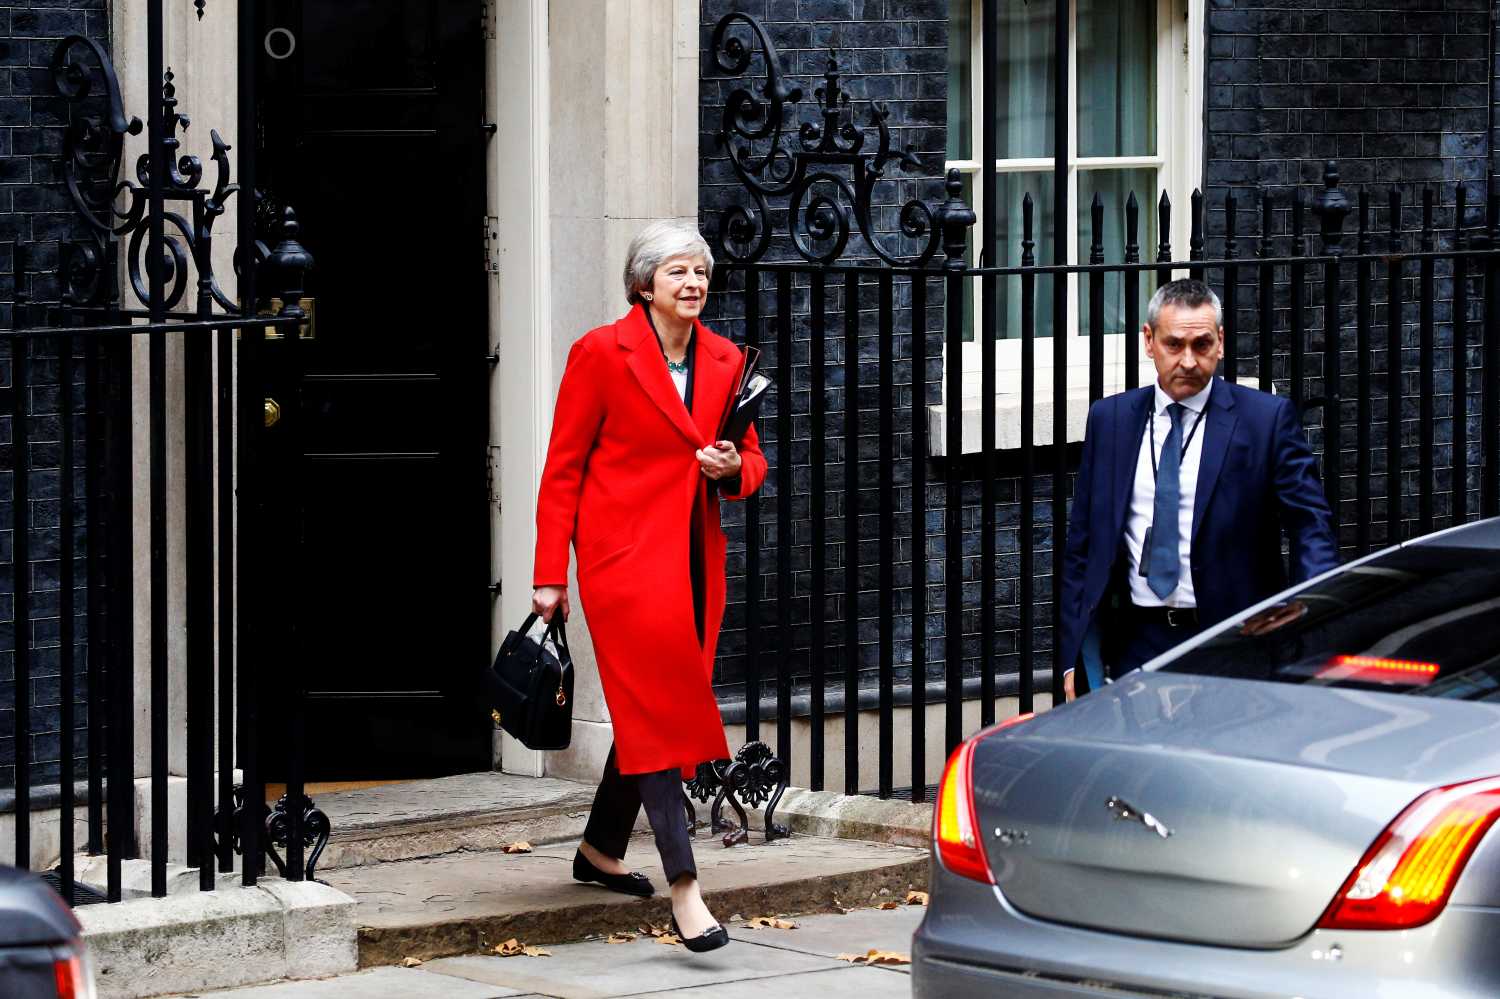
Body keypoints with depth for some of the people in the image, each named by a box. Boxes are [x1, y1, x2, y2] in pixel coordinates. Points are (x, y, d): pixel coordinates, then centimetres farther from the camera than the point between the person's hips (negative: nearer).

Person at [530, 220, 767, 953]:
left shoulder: (726, 361, 10)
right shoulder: (601, 354, -5)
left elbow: (752, 461, 19)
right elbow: (562, 470, -3)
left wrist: (733, 469, -7)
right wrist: (550, 576, -6)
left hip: (696, 558, 6)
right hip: (625, 555, -6)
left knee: (652, 709, 13)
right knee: (657, 708, -11)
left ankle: (601, 850, 33)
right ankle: (684, 891, -15)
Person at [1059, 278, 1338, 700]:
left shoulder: (1268, 418, -1)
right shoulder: (1109, 419, 9)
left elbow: (1310, 527, -3)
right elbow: (1083, 540, 12)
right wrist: (1074, 655, 7)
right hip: (1137, 645, 3)